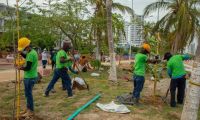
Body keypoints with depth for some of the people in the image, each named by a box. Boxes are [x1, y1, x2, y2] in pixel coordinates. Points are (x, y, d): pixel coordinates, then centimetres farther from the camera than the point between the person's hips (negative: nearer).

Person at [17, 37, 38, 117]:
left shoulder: (31, 54, -22)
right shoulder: (32, 52, 9)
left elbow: (28, 68, -23)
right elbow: (27, 57, 30)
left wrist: (21, 68, -5)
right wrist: (21, 53, 14)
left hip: (30, 77, -10)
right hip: (30, 76, 10)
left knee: (28, 93, 0)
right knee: (28, 93, 19)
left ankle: (31, 111, 12)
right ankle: (28, 108, 31)